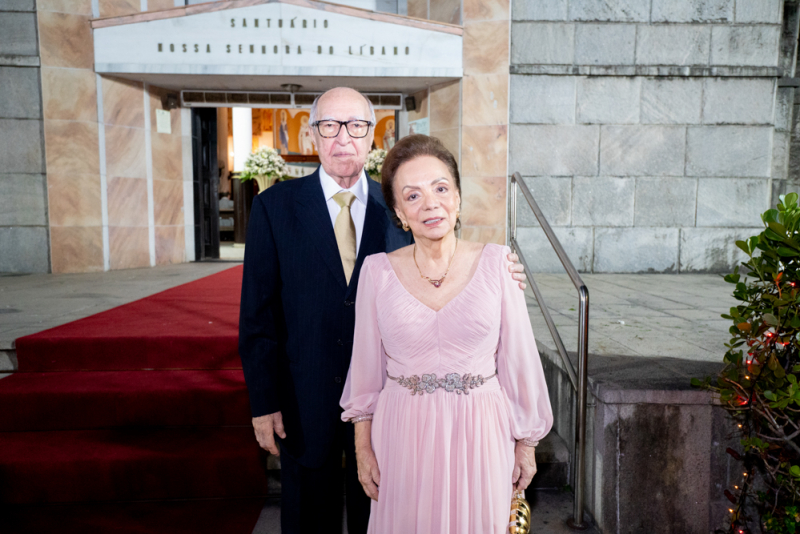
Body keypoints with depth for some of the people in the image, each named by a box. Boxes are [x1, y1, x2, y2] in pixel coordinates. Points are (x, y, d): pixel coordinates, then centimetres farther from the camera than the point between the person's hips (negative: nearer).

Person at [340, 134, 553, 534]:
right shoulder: (377, 271, -6)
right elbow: (367, 366, 2)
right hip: (403, 437, 1)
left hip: (480, 434, 0)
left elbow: (518, 357, -2)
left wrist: (526, 443, 4)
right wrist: (363, 446, 6)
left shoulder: (497, 264, -8)